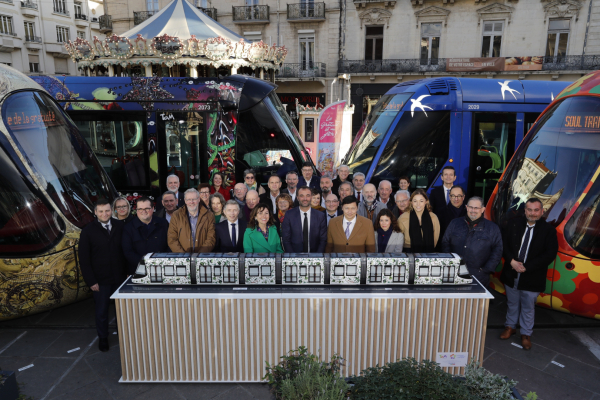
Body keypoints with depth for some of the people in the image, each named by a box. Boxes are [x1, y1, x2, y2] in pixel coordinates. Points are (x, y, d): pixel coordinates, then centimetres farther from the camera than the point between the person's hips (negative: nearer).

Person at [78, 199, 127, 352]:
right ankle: (102, 338, 32)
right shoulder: (88, 231, -5)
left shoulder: (120, 227, -2)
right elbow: (83, 258, -4)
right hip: (100, 280, -1)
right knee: (101, 311, 12)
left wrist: (129, 272, -2)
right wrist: (91, 281, -8)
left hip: (120, 277, 1)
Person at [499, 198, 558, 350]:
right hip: (511, 274, 2)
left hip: (532, 278, -2)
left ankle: (526, 334, 31)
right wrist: (511, 261, -16)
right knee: (512, 303, 20)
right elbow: (503, 244, 0)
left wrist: (527, 267, -17)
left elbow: (550, 254, -12)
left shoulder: (548, 230, -9)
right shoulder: (513, 224, -2)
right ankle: (510, 326, 40)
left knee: (528, 307, 13)